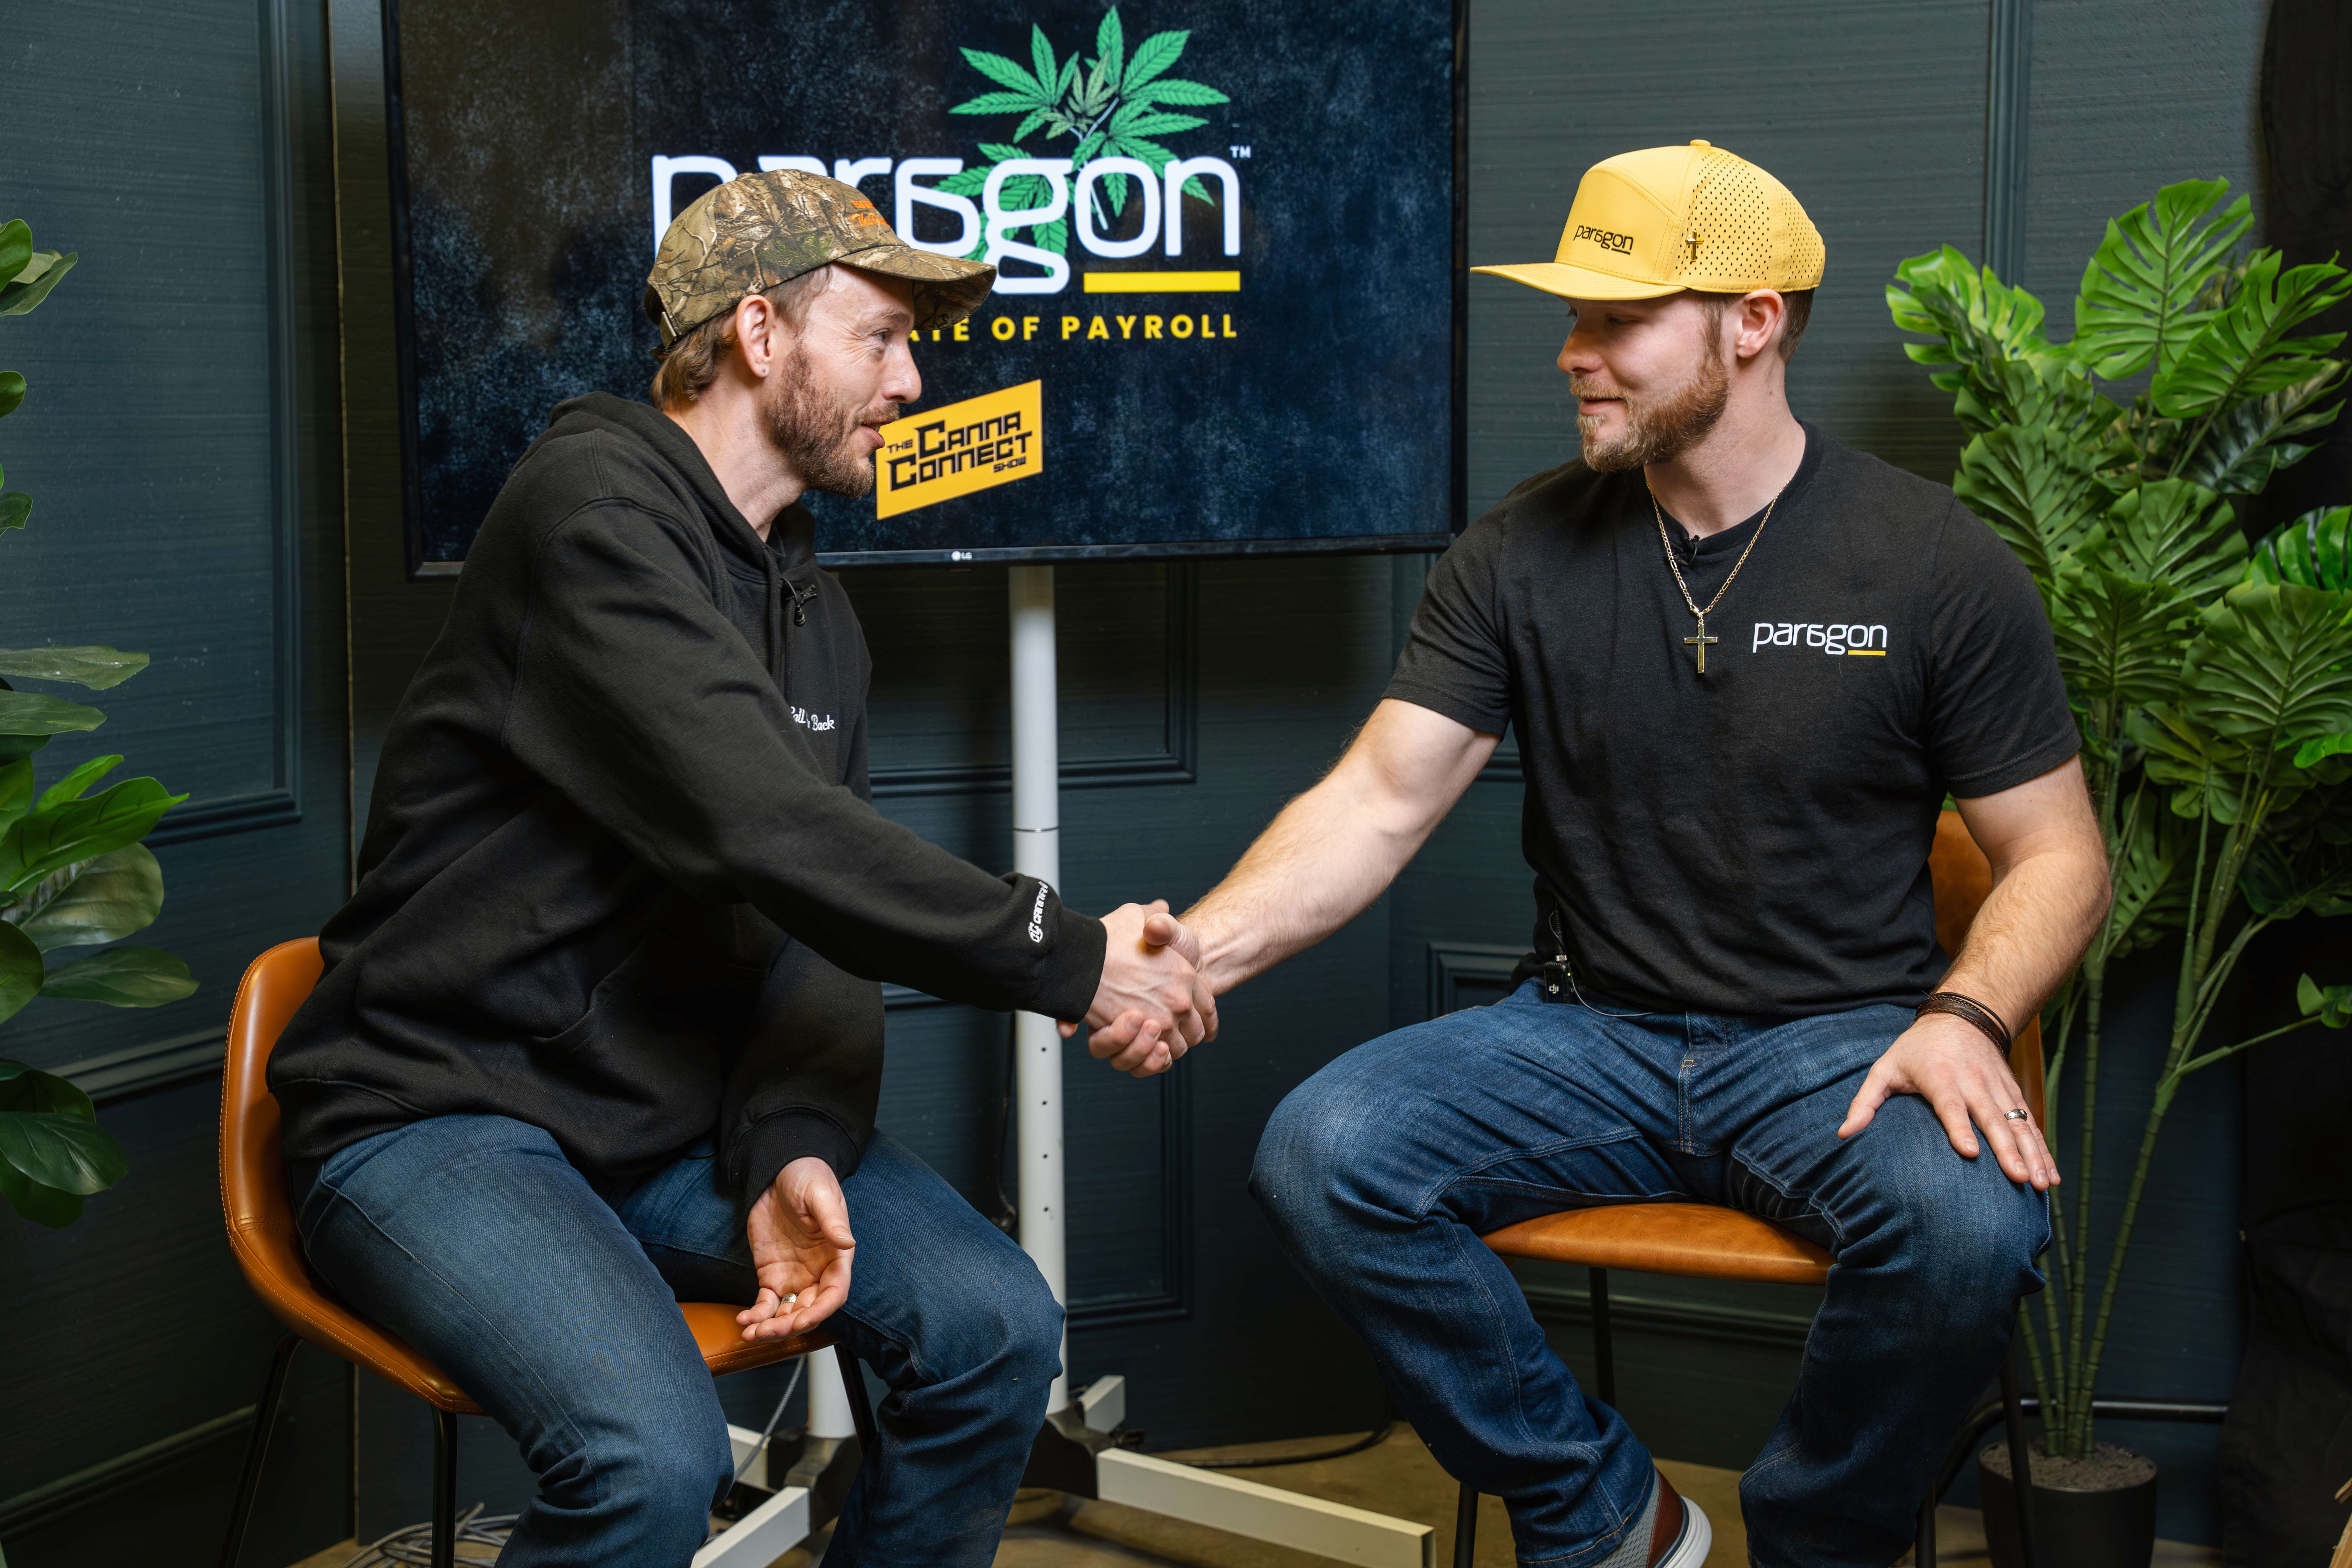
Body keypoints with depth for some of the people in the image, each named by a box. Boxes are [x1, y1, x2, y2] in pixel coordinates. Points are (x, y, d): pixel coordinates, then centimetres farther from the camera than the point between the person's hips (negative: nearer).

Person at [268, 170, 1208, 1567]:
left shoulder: (814, 610, 13)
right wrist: (1071, 960, -21)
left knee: (998, 1328, -10)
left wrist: (794, 1146, -13)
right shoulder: (595, 509, -16)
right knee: (652, 1454, -31)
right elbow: (765, 834, -26)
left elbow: (821, 925, 6)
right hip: (448, 1119, -8)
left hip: (687, 1114, 8)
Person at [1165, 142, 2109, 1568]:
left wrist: (1966, 1018, -20)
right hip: (1589, 1035, 3)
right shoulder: (1522, 557, 2)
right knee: (1319, 1155, -23)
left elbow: (2057, 855, 1)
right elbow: (1377, 805, -3)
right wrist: (1201, 948, -21)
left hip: (1835, 1042, -2)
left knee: (1974, 1224, -35)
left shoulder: (1937, 566, -4)